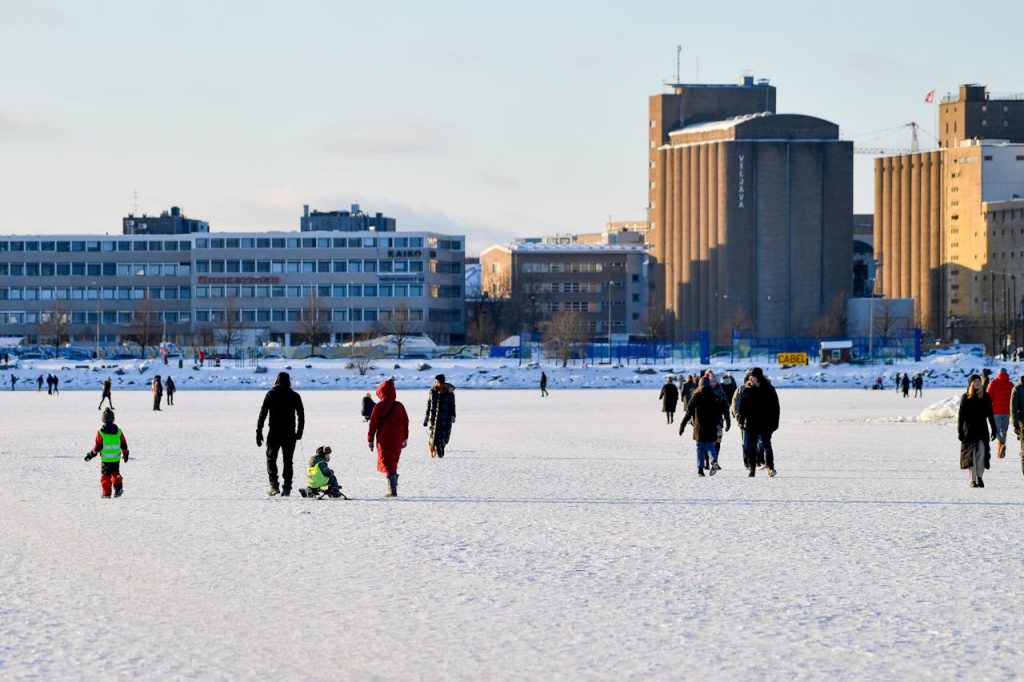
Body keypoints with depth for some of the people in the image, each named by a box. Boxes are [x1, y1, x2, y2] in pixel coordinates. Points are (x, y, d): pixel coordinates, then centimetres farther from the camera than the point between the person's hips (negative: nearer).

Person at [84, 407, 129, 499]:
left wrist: (92, 453, 6)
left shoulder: (101, 432, -11)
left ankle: (106, 493, 3)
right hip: (116, 458, 3)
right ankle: (118, 487, 14)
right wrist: (125, 453, 20)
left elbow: (97, 446, -8)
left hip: (105, 458, -3)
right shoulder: (118, 431, -1)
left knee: (105, 475, 5)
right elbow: (124, 444, 6)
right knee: (115, 473, 24)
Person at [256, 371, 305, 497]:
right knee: (287, 461, 8)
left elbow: (263, 413, -7)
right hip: (290, 434, 2)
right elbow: (301, 416, 6)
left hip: (274, 433, -2)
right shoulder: (295, 396, 4)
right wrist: (299, 432, 16)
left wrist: (259, 432, -4)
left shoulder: (271, 394, -3)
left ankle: (274, 486, -7)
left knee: (271, 459, 7)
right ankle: (287, 488, 4)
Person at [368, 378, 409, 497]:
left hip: (384, 439, -4)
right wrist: (405, 438, 18)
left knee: (387, 463, -2)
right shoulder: (400, 406, 3)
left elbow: (373, 424, -6)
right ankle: (393, 486, 20)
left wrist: (370, 439, 2)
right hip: (397, 440, 4)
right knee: (393, 462, 19)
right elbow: (405, 423, 8)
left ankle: (392, 490, -11)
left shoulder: (379, 407, -8)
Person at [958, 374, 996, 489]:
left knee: (982, 452, -11)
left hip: (982, 430, 1)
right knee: (971, 454, -4)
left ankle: (979, 476, 6)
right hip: (969, 430, -1)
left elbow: (990, 414, 11)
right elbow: (961, 415, 0)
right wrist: (960, 431, -5)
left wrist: (994, 430, 8)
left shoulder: (985, 397, 6)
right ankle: (973, 480, 3)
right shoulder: (965, 398, 0)